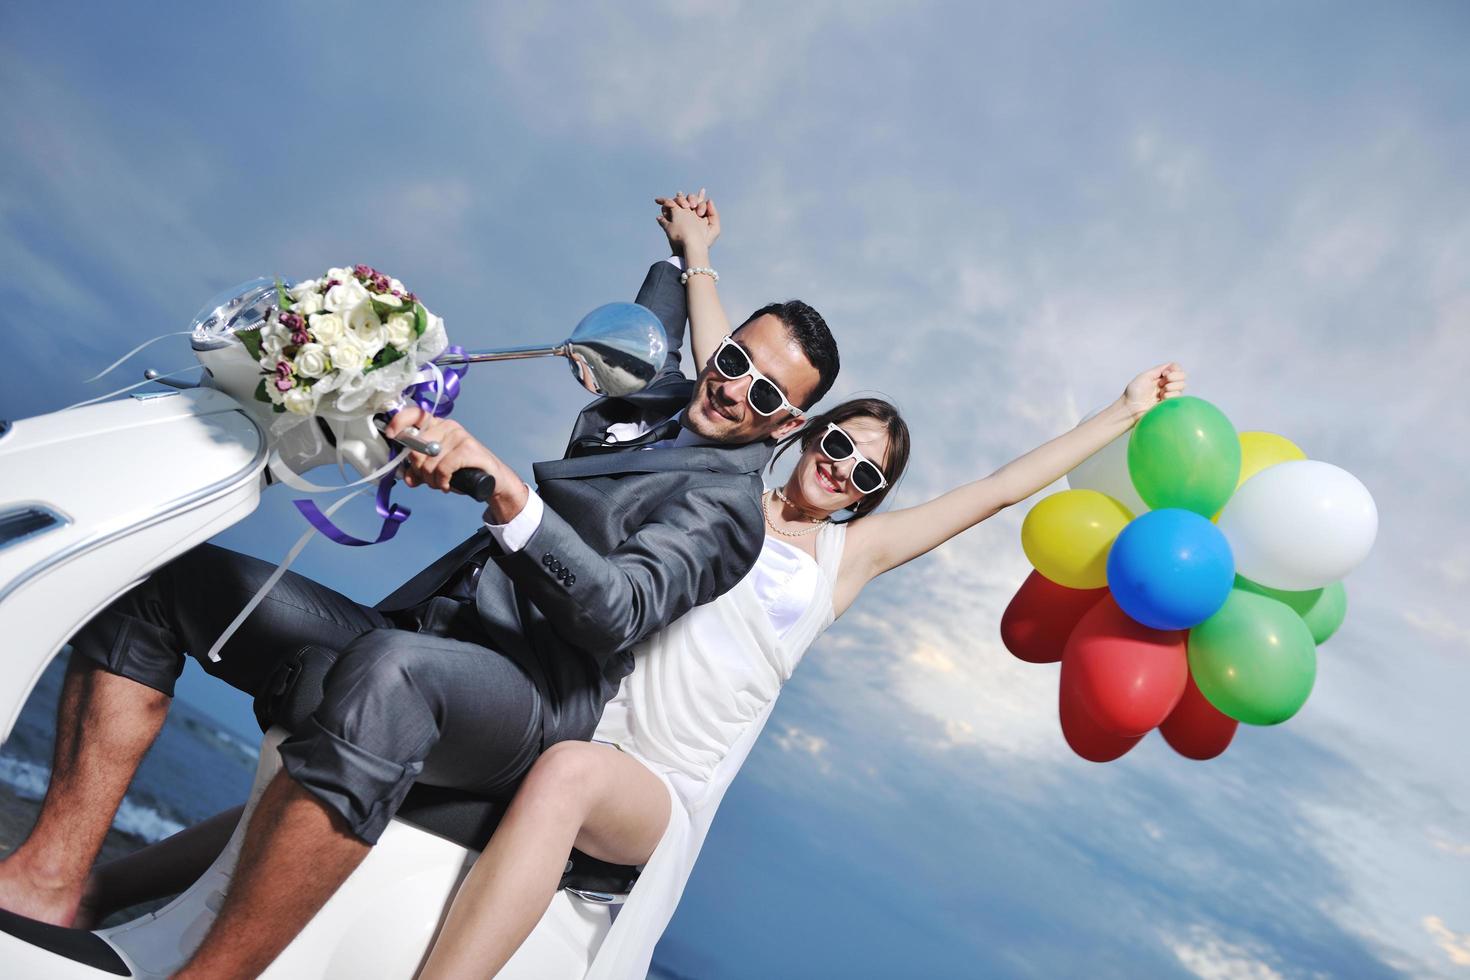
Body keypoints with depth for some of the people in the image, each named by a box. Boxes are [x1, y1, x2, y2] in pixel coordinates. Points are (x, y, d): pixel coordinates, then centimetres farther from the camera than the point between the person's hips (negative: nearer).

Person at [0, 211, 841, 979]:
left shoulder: (727, 503, -7)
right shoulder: (655, 393, 19)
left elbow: (617, 616, -27)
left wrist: (510, 495, -39)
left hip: (530, 709, -9)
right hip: (413, 643, 9)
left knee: (390, 669, -45)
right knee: (161, 574, 0)